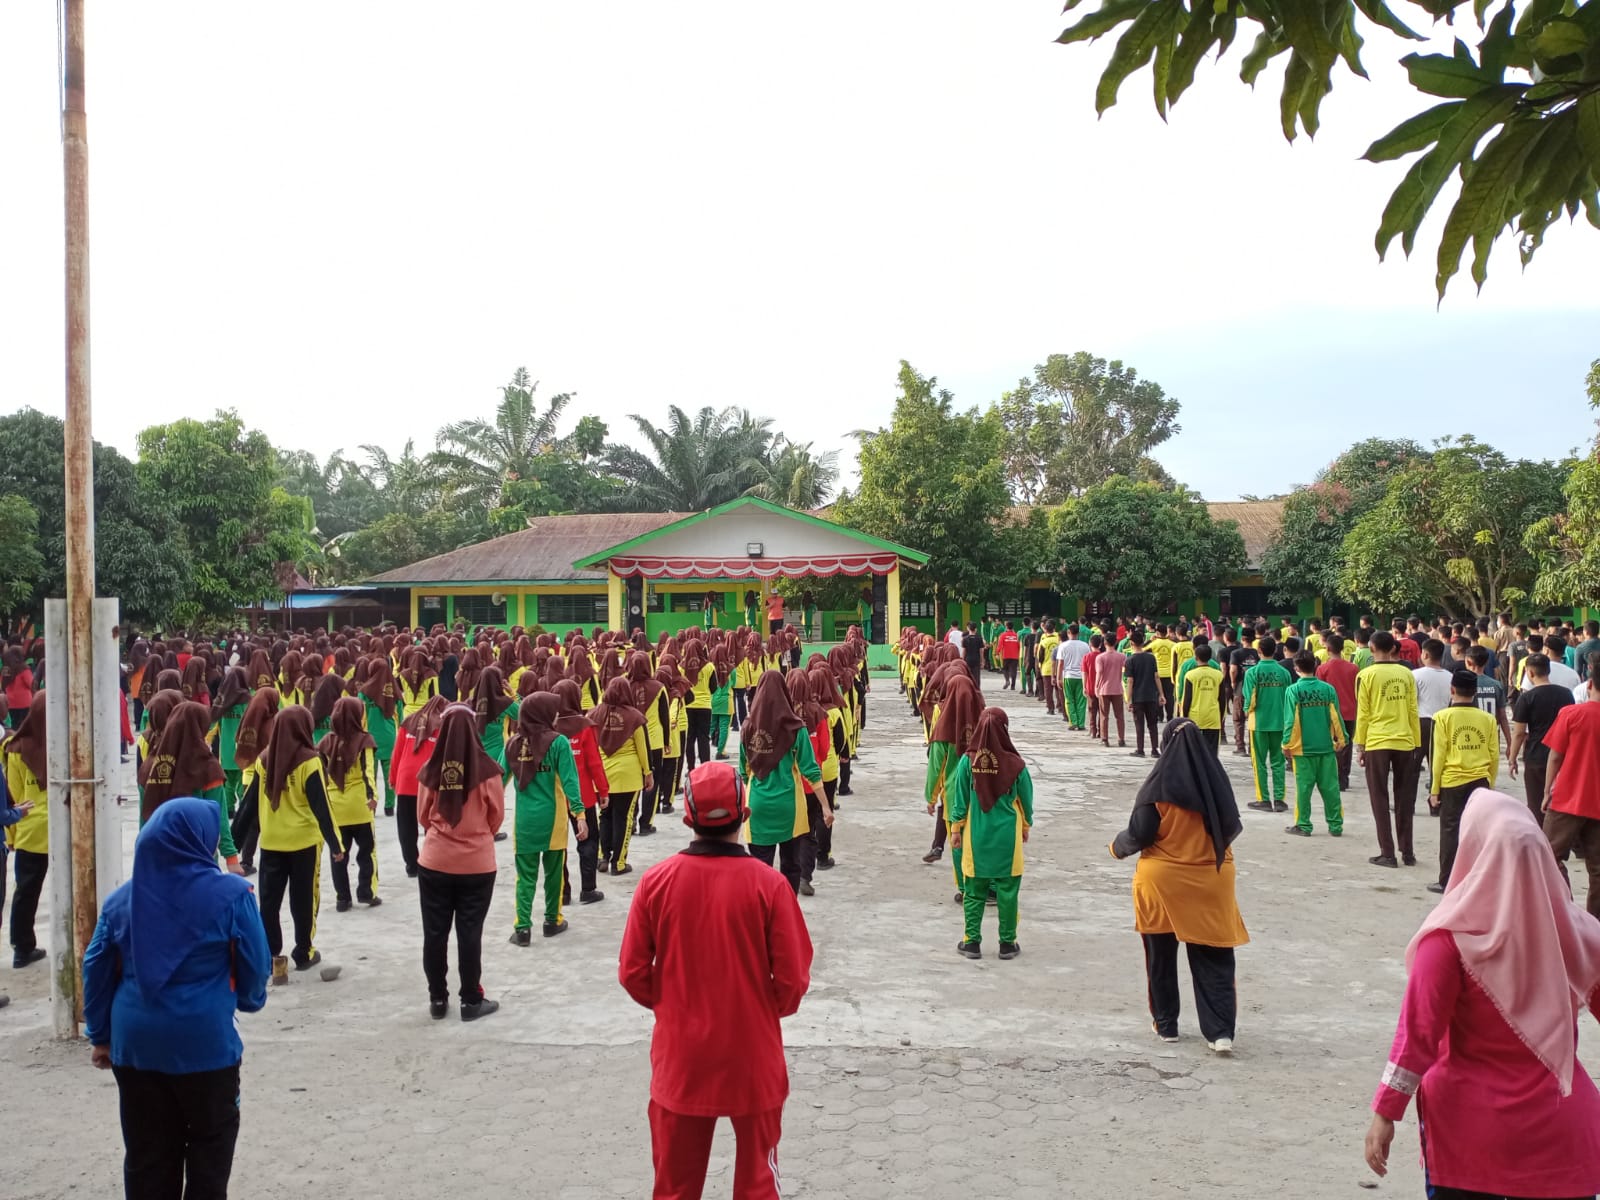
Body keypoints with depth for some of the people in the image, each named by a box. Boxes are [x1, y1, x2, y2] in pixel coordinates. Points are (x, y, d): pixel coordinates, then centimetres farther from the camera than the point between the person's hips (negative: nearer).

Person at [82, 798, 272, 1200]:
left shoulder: (123, 898, 2)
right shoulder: (230, 894, -11)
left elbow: (96, 971, 7)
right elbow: (256, 965, -6)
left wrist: (100, 1036, 17)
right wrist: (250, 1001, 15)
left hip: (135, 1043, 4)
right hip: (204, 1042, -4)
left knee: (147, 1152, 15)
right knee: (210, 1143, 14)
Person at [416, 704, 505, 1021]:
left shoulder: (430, 770, -9)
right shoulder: (486, 769, -13)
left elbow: (423, 816, 4)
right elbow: (497, 817, -1)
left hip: (434, 862, 1)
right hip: (477, 864, -1)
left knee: (435, 932, 13)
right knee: (470, 933, 8)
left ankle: (437, 999, 22)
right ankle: (471, 1000, 16)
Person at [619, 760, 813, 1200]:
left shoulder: (656, 881, -12)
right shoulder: (768, 884, -16)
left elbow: (632, 972, -4)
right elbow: (793, 979, -11)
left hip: (681, 1054, 2)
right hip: (752, 1053, -1)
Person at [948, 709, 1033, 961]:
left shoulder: (968, 760, -9)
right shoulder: (1015, 764, -10)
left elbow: (960, 798, -3)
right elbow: (1026, 799, 3)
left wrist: (955, 828, 8)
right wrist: (1026, 826, 19)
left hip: (976, 836, 1)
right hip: (1007, 836, -1)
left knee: (974, 891, 10)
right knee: (1007, 892, 8)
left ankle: (971, 942, 13)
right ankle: (1008, 943, 15)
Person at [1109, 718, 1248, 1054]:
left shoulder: (1160, 784, -16)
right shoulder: (1216, 778, -5)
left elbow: (1139, 833, -13)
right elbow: (1232, 826, 3)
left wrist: (1118, 847, 7)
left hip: (1162, 879, -2)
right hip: (1211, 879, 3)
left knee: (1162, 956, 14)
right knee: (1213, 957, 8)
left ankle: (1165, 1024, 22)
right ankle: (1221, 1031, 1)